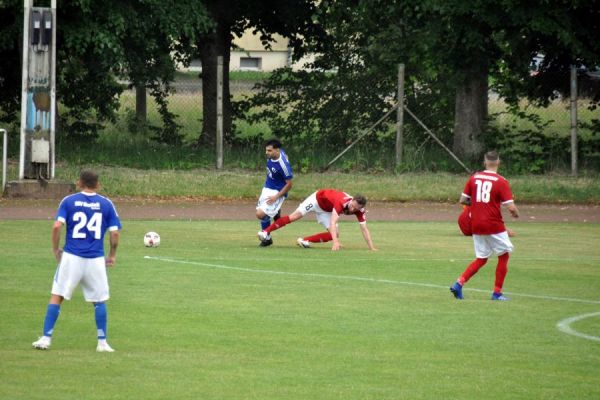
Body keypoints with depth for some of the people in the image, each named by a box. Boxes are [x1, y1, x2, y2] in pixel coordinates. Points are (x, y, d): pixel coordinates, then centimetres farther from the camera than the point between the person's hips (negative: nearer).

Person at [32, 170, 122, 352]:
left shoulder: (69, 201, 2)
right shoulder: (106, 204, 5)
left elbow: (57, 226, -9)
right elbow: (114, 233, 0)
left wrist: (55, 250, 5)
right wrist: (112, 255, 14)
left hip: (71, 257, -1)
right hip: (96, 260, 1)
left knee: (56, 296, 5)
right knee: (99, 301, 13)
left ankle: (46, 338, 0)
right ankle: (102, 342, 12)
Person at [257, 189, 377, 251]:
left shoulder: (360, 210, -27)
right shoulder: (341, 202, -45)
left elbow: (364, 229, -23)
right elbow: (333, 223, -52)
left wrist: (372, 248, -30)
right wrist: (335, 242, -63)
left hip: (326, 210, 5)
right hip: (318, 199, -5)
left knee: (334, 234, -9)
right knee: (294, 217, -8)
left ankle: (304, 240, 4)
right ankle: (266, 231, 7)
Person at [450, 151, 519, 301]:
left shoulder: (474, 178, 3)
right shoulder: (501, 182, -10)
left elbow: (463, 200, 5)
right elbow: (511, 207, -14)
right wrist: (516, 213, 8)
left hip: (476, 225, 5)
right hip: (494, 225, -5)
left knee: (481, 259, 15)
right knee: (504, 256, 13)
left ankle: (459, 283, -3)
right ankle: (497, 293, 10)